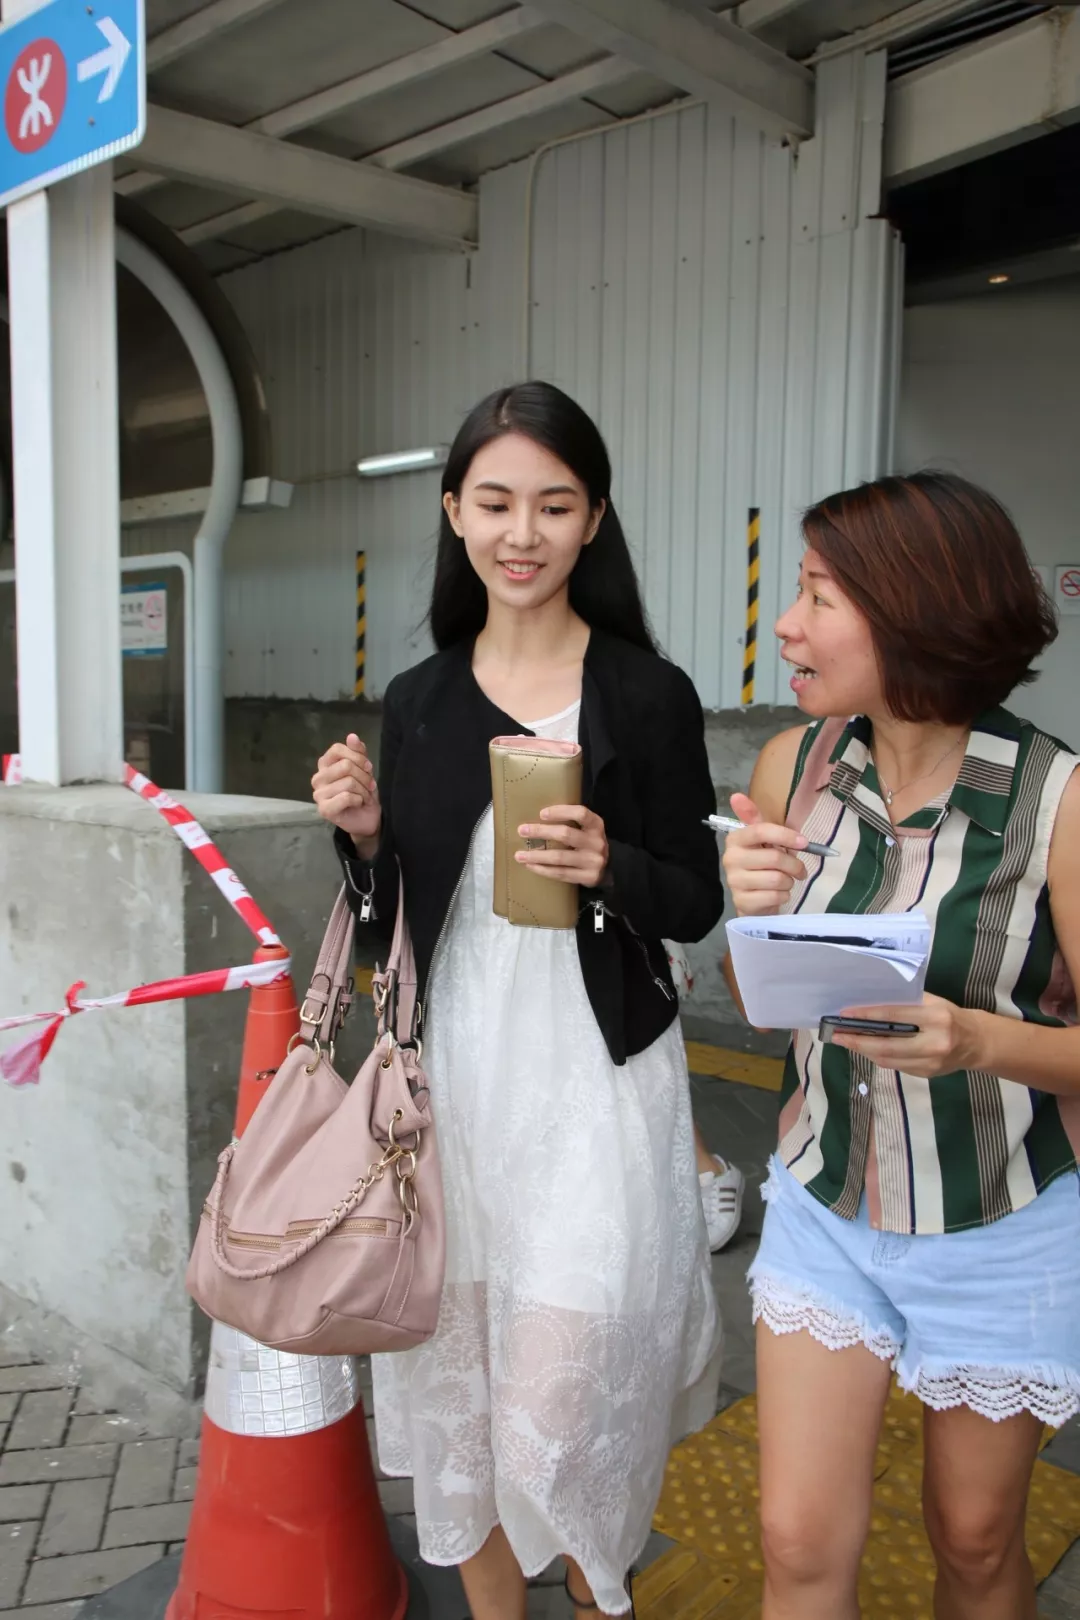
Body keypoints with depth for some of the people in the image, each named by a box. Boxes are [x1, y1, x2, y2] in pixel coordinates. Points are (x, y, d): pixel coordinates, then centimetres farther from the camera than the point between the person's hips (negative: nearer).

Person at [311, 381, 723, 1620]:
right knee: (453, 1371, 14)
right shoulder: (417, 702, 4)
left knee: (567, 1398, 3)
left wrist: (609, 866, -21)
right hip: (450, 1074, 4)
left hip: (595, 1084, -3)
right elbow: (396, 920, 9)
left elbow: (696, 905, -2)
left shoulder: (648, 696, -6)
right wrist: (363, 833, -10)